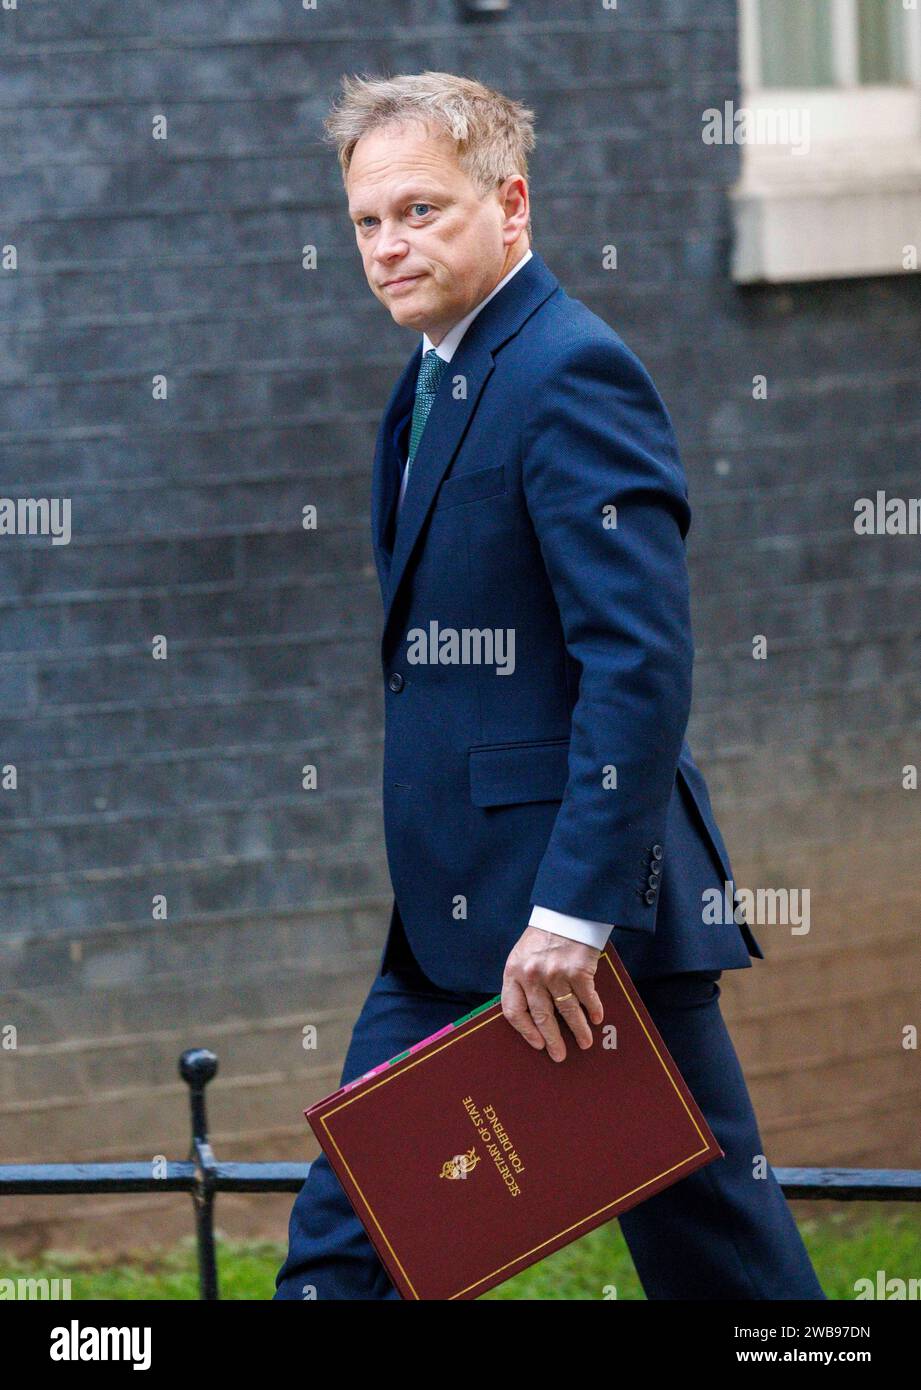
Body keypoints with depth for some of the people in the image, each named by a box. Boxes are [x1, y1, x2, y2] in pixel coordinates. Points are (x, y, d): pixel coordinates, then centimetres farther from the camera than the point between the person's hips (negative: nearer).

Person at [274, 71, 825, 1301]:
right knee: (341, 1244, 7)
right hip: (455, 922, 9)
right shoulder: (439, 380, 17)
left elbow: (644, 664, -22)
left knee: (710, 1245, -1)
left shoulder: (570, 373, -13)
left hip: (588, 911, -9)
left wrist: (573, 914, -25)